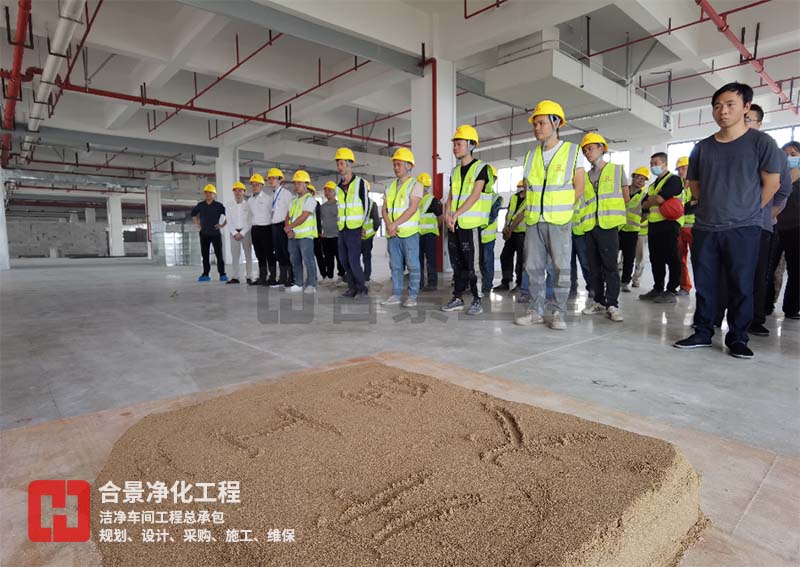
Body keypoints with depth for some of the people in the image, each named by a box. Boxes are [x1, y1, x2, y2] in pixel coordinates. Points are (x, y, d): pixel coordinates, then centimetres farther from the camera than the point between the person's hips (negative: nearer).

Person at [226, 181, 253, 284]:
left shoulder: (248, 205, 1)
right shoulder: (229, 206, 8)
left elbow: (250, 221, -4)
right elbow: (229, 222, 4)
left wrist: (242, 233, -11)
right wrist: (235, 233, -8)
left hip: (246, 231, -2)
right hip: (234, 232, 2)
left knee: (248, 254, 0)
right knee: (234, 255, 0)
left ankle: (249, 277, 4)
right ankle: (235, 277, 3)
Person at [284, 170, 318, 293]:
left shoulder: (310, 199, -5)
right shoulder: (294, 200, 19)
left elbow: (303, 217, -15)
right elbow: (287, 216, 14)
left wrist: (289, 226, -11)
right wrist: (288, 230, -4)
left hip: (305, 235, -8)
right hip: (292, 235, 8)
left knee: (308, 260, -9)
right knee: (295, 261, 10)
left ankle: (311, 284, -3)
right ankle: (298, 284, 17)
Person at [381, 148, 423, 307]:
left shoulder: (415, 185, -2)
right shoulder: (390, 187, 17)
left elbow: (412, 209, -13)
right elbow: (385, 209, 11)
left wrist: (395, 224, -16)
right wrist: (388, 225, -7)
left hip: (409, 232, -6)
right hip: (392, 233, 6)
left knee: (412, 265, -2)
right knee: (395, 265, 9)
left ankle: (412, 296, 3)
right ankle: (396, 295, 15)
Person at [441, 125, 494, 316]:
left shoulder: (480, 168, -2)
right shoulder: (455, 171, 18)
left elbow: (475, 195, -12)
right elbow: (450, 196, 16)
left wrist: (457, 214, -18)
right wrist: (447, 215, -3)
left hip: (470, 224, -6)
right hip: (454, 225, 7)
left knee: (472, 263, -5)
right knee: (457, 263, 10)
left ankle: (477, 300, 3)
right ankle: (457, 298, 17)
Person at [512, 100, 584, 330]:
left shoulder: (572, 151, 2)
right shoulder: (531, 155, 12)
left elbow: (579, 188, 1)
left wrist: (561, 209, -1)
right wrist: (529, 210, 6)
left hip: (559, 222, -3)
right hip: (534, 221, 4)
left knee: (560, 267, -2)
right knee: (534, 266, 4)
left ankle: (558, 313, 7)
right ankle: (536, 310, 13)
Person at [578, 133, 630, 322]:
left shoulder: (617, 169, 6)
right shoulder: (585, 176, 15)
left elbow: (626, 198, 10)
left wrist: (611, 208, 9)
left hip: (608, 225, -4)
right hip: (589, 226, 4)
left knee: (610, 265, -7)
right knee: (594, 267, 7)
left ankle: (612, 305, -5)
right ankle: (599, 301, 16)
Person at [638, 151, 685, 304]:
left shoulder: (673, 180, -5)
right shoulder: (653, 185, 22)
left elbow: (660, 198, -19)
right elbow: (644, 204, 13)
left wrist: (650, 200, 1)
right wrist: (654, 200, -6)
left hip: (668, 224, -8)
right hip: (653, 224, 9)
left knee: (671, 258, -4)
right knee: (656, 259, 11)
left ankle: (671, 291, 0)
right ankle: (658, 289, 18)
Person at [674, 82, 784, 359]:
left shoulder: (761, 142, -1)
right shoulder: (702, 147, 9)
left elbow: (771, 184, 2)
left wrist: (747, 211, 4)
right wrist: (715, 207, 11)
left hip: (744, 228, -3)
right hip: (704, 228, 3)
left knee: (741, 286, 1)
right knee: (703, 285, 6)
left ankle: (737, 339, 12)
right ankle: (702, 333, 16)